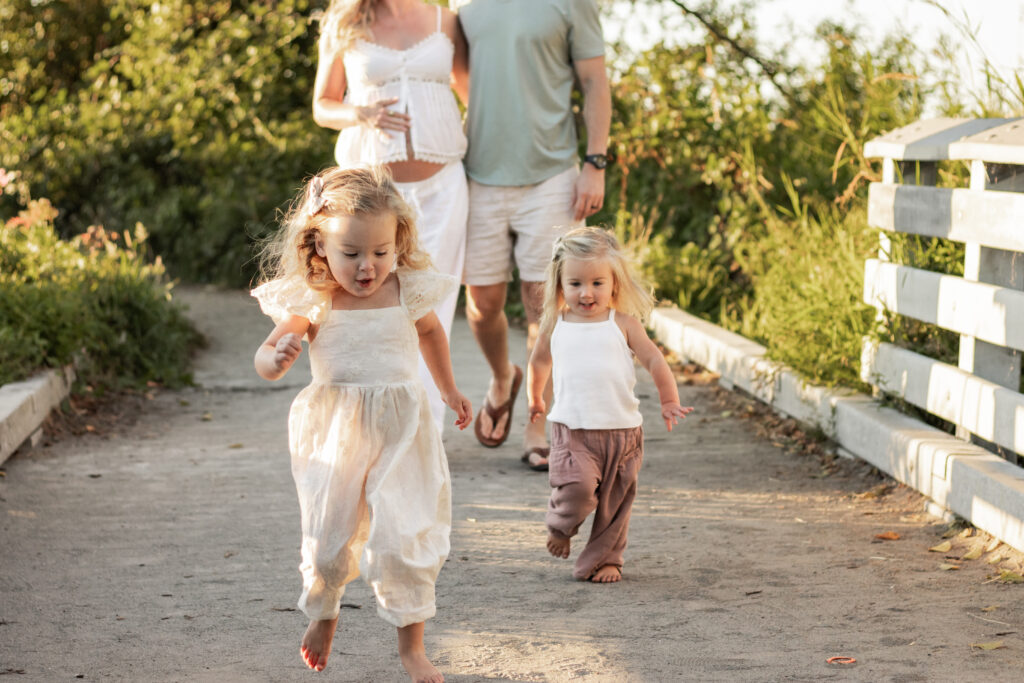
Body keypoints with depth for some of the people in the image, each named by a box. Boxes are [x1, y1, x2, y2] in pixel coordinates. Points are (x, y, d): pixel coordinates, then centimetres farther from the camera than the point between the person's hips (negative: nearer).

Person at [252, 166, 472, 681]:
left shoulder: (408, 291, -5)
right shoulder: (312, 303, -11)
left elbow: (430, 331, 18)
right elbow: (264, 361, -10)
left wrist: (449, 389, 27)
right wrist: (277, 357, -34)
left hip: (400, 430, 0)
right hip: (335, 432, 0)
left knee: (404, 537, -5)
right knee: (327, 536, 10)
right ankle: (322, 615, 40)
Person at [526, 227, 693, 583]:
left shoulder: (623, 324, 2)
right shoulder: (555, 326, 7)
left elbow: (654, 360, 4)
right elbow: (540, 360, 25)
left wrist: (669, 401, -5)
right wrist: (535, 399, 36)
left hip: (621, 429, 1)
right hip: (572, 430, -1)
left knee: (615, 500, 5)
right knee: (577, 488, -19)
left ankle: (605, 559, 21)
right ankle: (560, 527, 11)